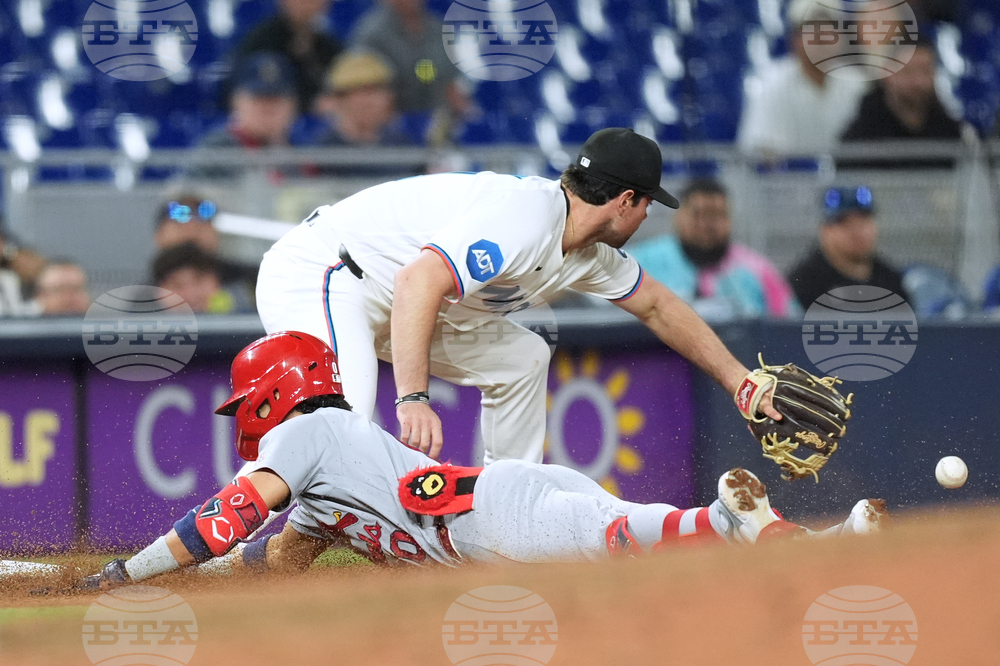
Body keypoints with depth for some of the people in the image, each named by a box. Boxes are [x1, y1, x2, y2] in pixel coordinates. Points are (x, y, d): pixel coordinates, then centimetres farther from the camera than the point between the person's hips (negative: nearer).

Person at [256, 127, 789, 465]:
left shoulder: (589, 252, 7)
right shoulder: (524, 218, -25)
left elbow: (656, 306, 24)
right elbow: (418, 283, -36)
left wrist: (739, 380, 26)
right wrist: (413, 398, -42)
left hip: (387, 300, 10)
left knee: (521, 358, 16)